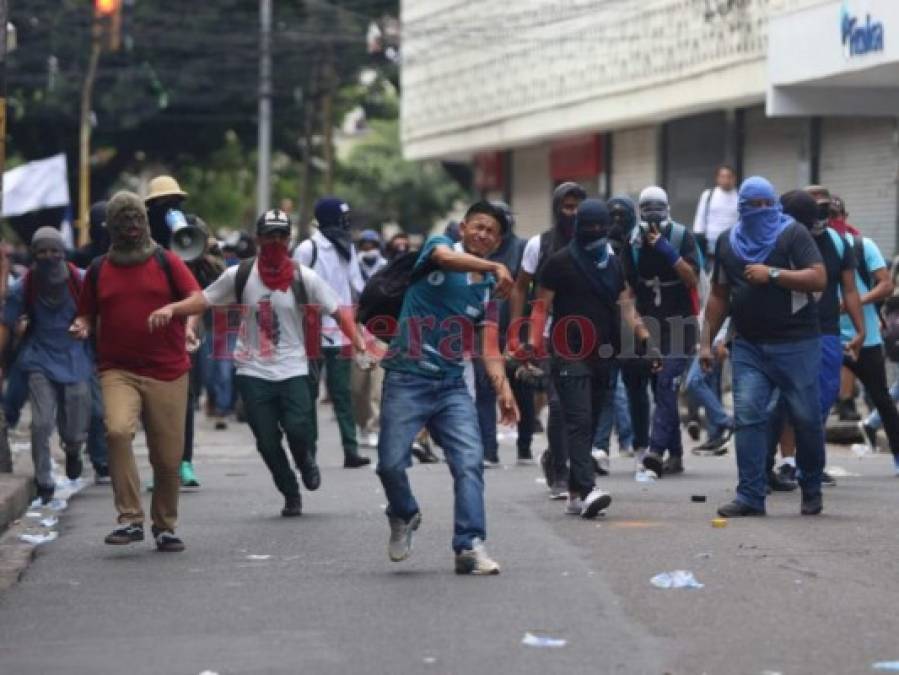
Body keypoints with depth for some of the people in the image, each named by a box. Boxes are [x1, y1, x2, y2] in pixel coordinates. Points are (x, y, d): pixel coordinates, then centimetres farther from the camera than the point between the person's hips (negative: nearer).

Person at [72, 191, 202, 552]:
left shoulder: (166, 262, 6)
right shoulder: (98, 269, 11)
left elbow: (195, 298, -1)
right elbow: (87, 314, 19)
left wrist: (188, 326, -22)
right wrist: (82, 327, -4)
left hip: (168, 372, 0)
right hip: (118, 370, 0)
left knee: (168, 456, 2)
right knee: (117, 430, -27)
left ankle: (165, 527, 22)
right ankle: (130, 519, -22)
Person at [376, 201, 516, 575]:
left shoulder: (491, 288, 13)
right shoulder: (438, 245, 1)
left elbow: (489, 345, 8)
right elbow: (447, 258, -25)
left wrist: (503, 388, -9)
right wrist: (495, 267, -39)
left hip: (452, 385, 4)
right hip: (407, 378, -4)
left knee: (470, 461, -12)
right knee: (391, 462, -9)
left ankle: (470, 546, -12)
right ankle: (404, 516, 21)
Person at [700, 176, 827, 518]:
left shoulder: (793, 234, -1)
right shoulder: (727, 242, 14)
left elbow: (819, 279, -11)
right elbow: (719, 295, 19)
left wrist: (773, 274, -17)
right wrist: (707, 341, 15)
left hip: (795, 344, -4)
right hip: (749, 345, 4)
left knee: (806, 418, 1)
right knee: (748, 417, -7)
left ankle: (812, 490, 19)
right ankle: (751, 496, -5)